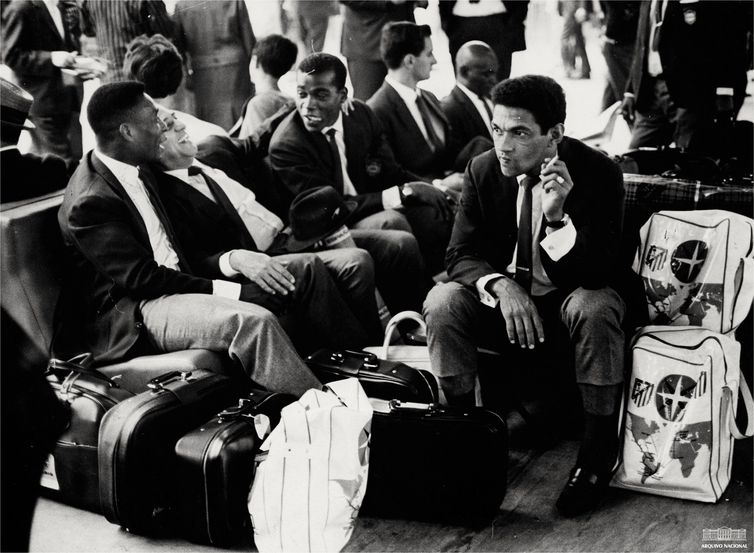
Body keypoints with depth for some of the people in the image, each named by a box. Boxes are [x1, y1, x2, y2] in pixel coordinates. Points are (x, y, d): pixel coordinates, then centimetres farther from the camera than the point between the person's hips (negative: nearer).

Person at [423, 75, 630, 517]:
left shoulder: (598, 173, -16)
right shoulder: (483, 171, -6)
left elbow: (600, 273, -21)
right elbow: (462, 254, -6)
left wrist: (557, 217, -38)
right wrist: (503, 286, -28)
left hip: (571, 299, -2)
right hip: (505, 299, 3)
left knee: (594, 310, -36)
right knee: (442, 302, -24)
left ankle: (598, 455, -18)